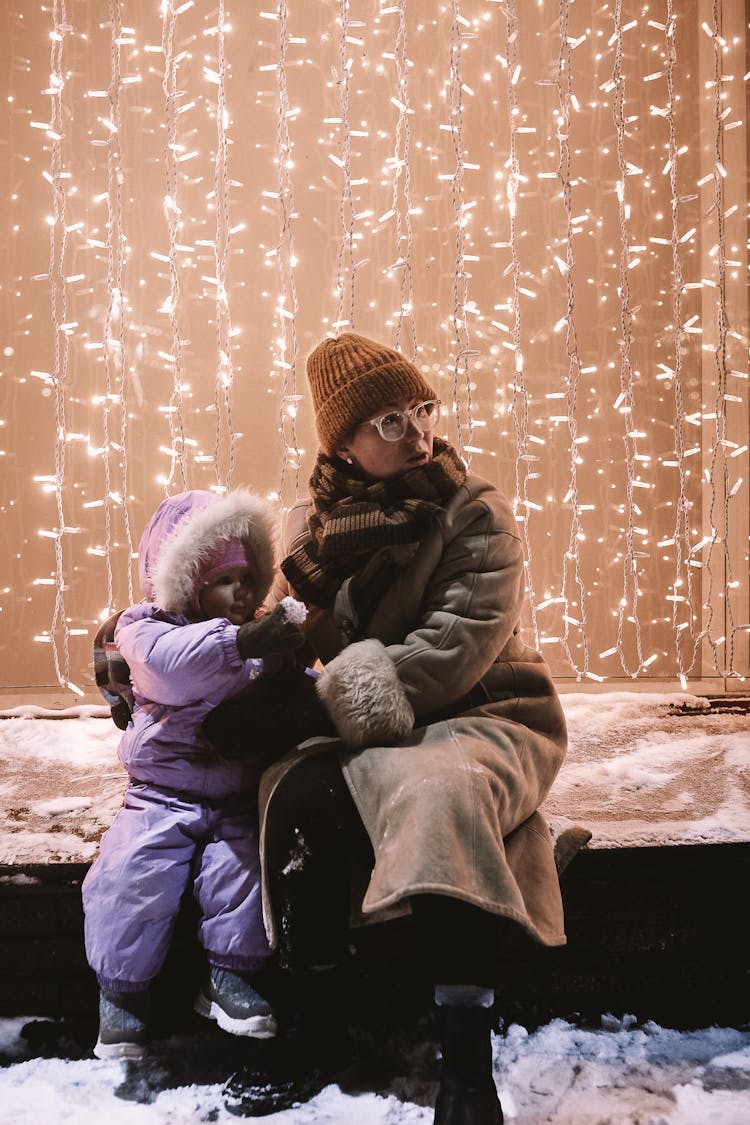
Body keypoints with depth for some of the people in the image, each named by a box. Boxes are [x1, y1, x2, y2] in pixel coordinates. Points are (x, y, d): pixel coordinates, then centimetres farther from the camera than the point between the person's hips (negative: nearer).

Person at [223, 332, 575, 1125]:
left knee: (438, 790, -37)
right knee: (298, 793, -29)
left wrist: (347, 697, -23)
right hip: (372, 735, 3)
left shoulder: (474, 513, -4)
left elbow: (461, 642, -17)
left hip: (482, 717, -3)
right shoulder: (312, 526, 9)